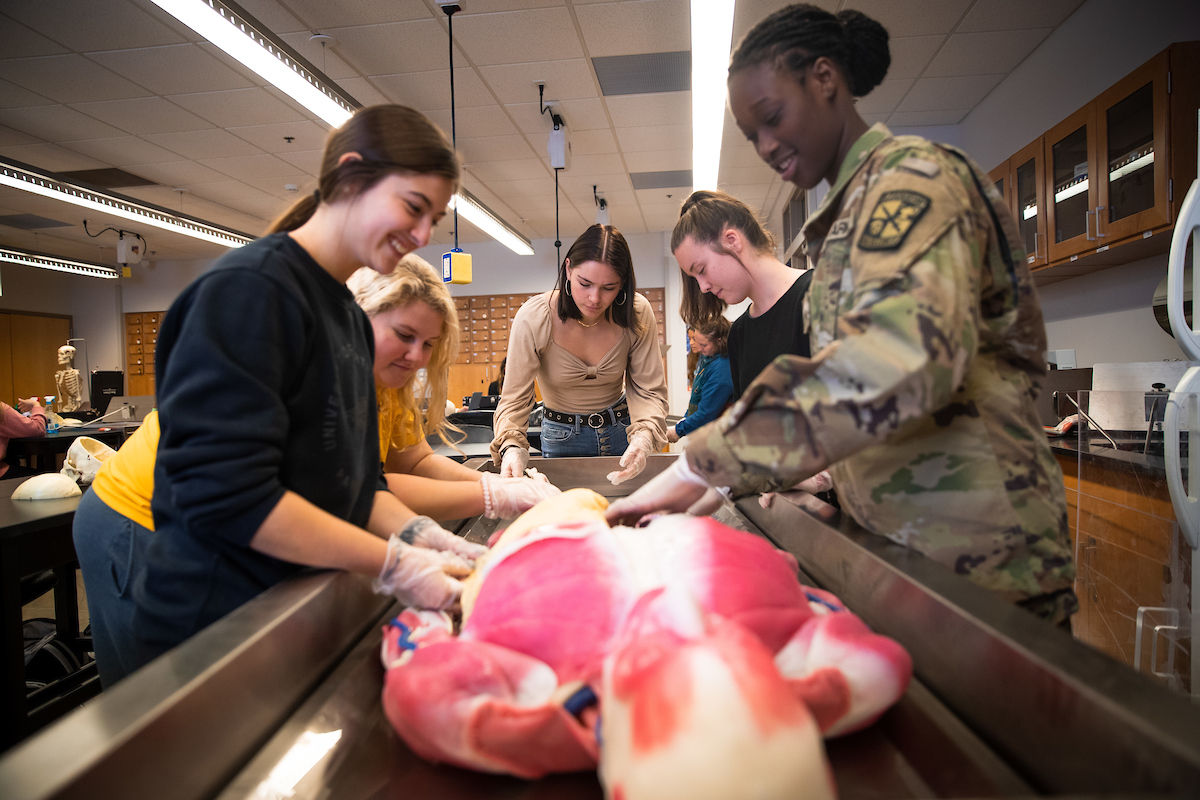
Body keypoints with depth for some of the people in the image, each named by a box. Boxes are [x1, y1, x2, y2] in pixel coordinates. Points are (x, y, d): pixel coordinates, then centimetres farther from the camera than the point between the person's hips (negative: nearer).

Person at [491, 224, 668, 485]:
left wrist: (644, 437, -38)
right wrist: (511, 446, -43)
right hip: (562, 437, -1)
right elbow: (514, 399, -23)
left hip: (620, 429, 2)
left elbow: (649, 390, -18)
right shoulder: (533, 319, -25)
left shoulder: (637, 314, -20)